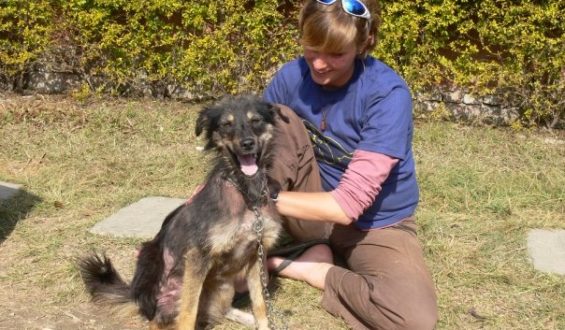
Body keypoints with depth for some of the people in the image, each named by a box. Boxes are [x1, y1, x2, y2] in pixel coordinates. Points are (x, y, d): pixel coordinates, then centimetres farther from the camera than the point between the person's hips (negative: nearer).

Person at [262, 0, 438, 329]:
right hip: (312, 210, 3)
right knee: (279, 122, -22)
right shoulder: (292, 76, -11)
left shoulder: (388, 94, -26)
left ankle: (309, 269, -8)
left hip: (377, 224, -2)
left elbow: (348, 203, -30)